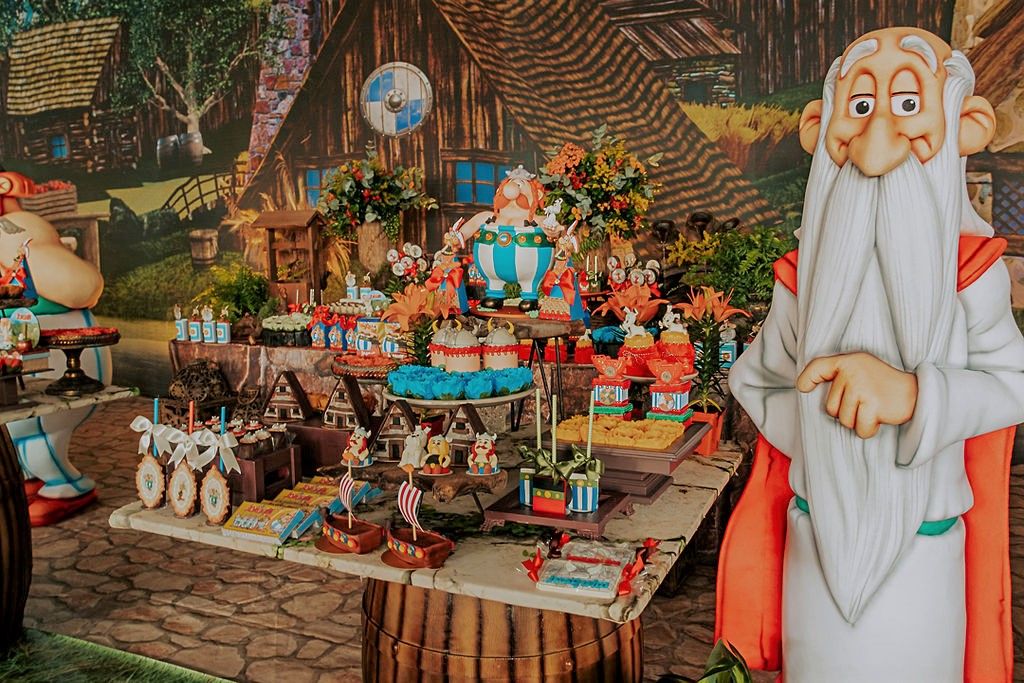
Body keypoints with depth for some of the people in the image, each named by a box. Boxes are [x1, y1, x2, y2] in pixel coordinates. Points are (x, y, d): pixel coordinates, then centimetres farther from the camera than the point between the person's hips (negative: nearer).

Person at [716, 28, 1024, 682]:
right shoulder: (809, 273, -5)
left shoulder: (969, 269, -7)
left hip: (923, 552, 0)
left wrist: (913, 394, -26)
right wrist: (821, 408, -18)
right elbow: (754, 379, 0)